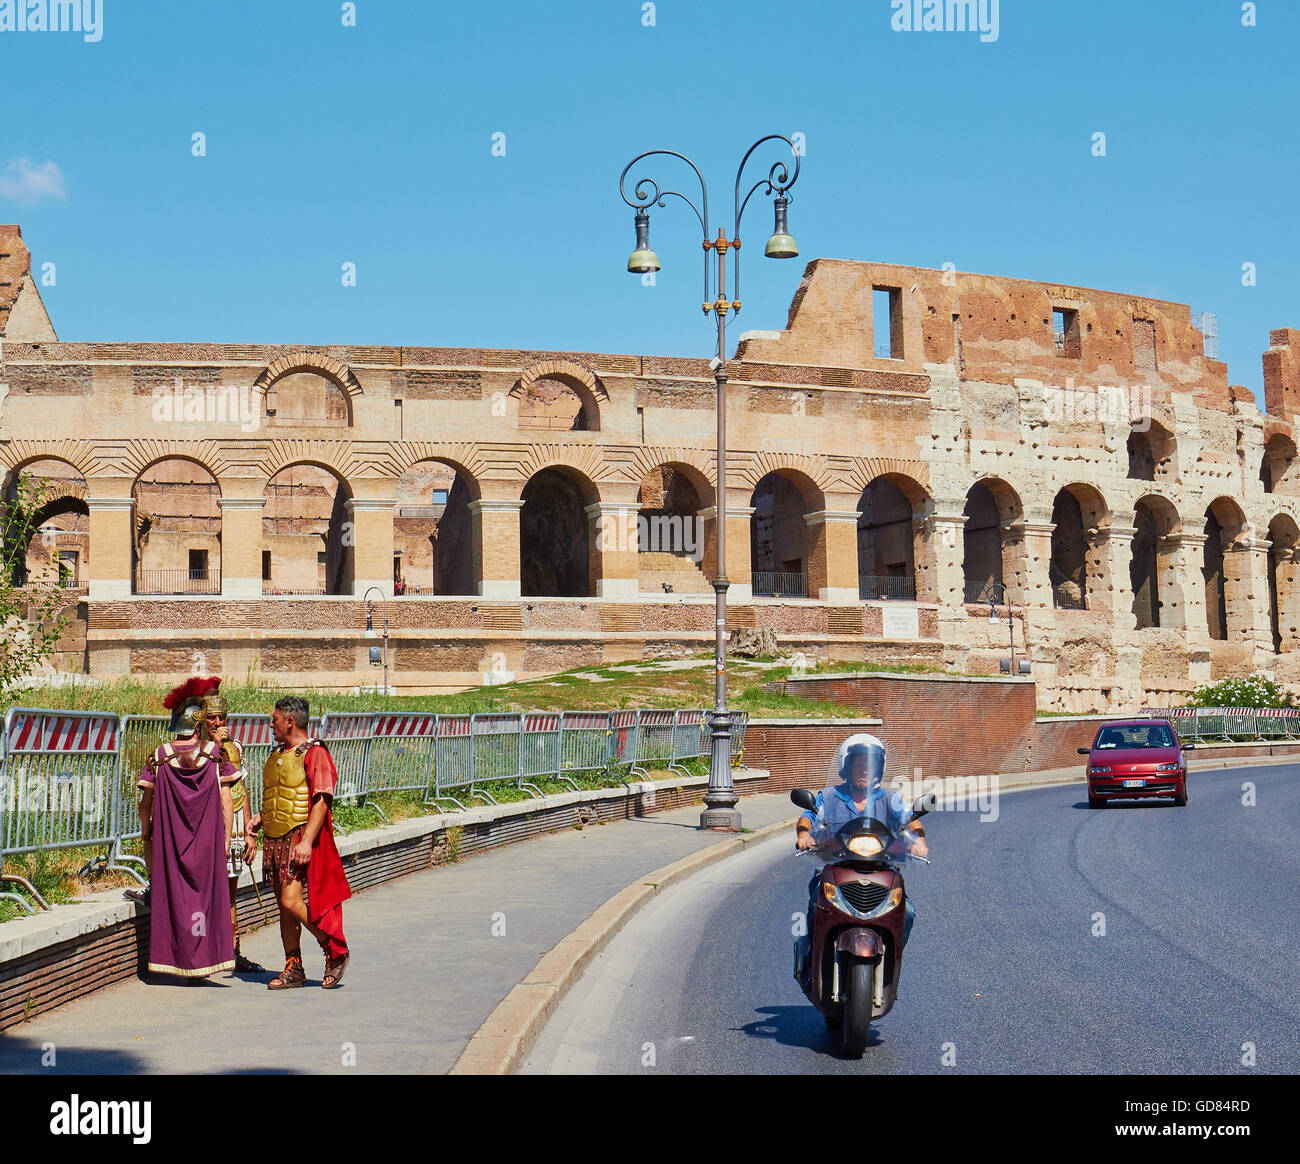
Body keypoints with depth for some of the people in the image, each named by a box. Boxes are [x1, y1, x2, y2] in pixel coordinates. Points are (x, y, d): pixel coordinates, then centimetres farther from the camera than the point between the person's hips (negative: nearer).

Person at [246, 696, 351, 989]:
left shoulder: (314, 753, -10)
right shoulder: (276, 754, 17)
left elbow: (321, 800, -17)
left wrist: (306, 841, -24)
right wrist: (260, 818, 10)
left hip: (300, 838, -8)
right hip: (274, 839, 8)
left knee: (291, 901, -16)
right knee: (284, 905, 8)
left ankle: (336, 951, 2)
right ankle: (293, 969, 15)